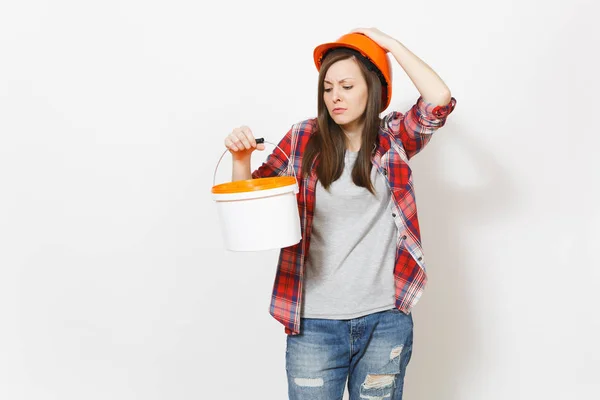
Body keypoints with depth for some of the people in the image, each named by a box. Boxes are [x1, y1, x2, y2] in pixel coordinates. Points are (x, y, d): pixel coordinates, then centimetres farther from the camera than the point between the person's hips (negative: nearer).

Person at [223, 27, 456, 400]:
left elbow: (440, 99, -15)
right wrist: (241, 159, -13)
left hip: (385, 320, 1)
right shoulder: (303, 140, 2)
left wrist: (390, 44, -8)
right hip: (314, 322, 0)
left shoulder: (393, 140, 2)